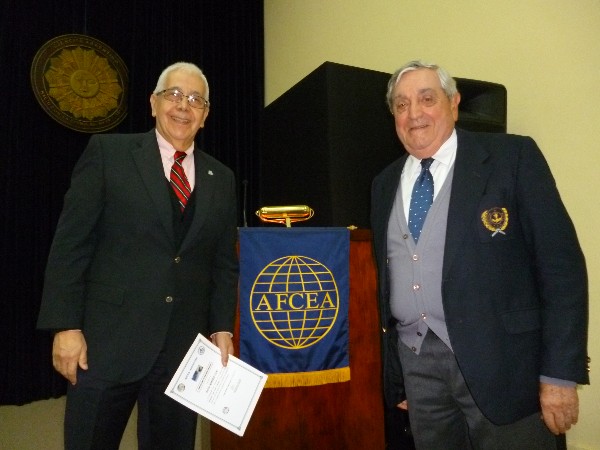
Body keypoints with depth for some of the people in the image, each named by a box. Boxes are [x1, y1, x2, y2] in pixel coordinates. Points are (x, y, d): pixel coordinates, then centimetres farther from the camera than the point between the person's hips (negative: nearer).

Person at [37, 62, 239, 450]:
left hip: (184, 347, 3)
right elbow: (70, 243, -3)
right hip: (108, 341, -2)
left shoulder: (221, 179, 9)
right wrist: (66, 326, -8)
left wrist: (222, 329, 3)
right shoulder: (108, 152, 0)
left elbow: (224, 264, 10)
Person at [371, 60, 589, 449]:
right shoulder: (385, 184, 9)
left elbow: (562, 265, -8)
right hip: (416, 364, 4)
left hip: (500, 362, -4)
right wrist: (394, 374, 12)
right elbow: (386, 279, 11)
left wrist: (561, 374, -12)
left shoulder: (513, 157, -5)